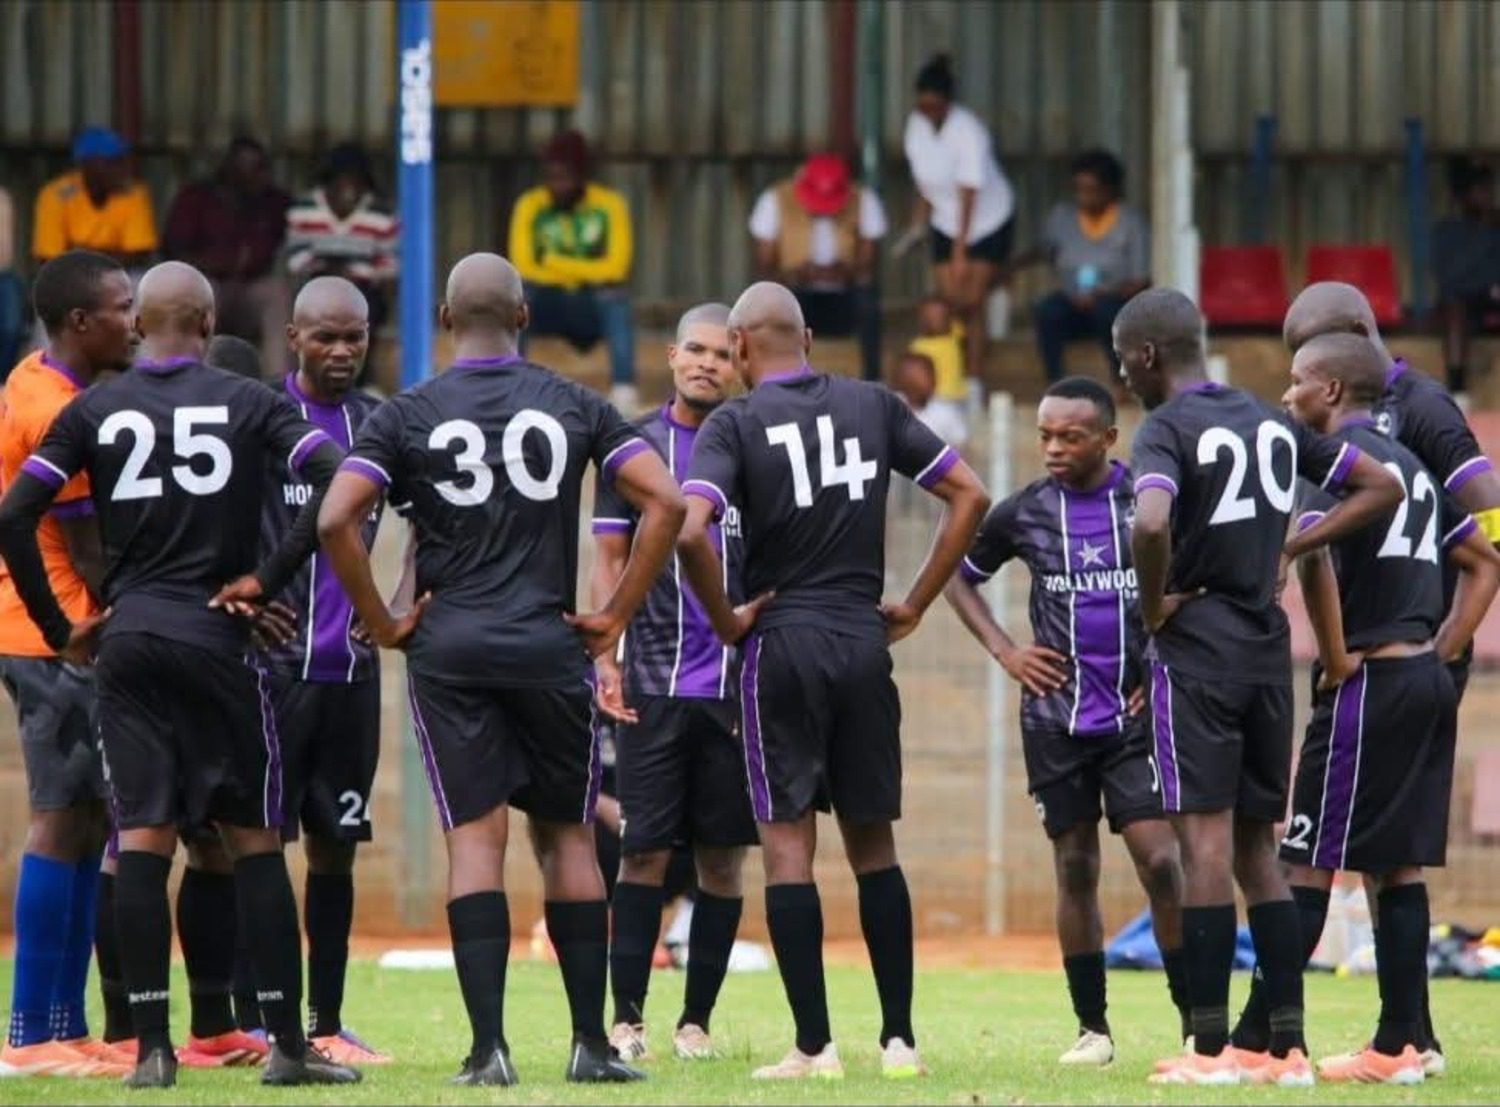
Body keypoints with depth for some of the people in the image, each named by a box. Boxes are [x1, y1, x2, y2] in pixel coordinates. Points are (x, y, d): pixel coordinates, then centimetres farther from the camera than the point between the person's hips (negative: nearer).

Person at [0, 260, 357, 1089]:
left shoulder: (92, 411, 4)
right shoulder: (248, 404, 1)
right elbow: (339, 484, -11)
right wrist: (268, 579, -4)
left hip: (126, 640, 2)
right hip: (214, 638, -1)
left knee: (142, 837, 2)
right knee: (253, 840, 4)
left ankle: (151, 1046, -3)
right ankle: (287, 1043, 2)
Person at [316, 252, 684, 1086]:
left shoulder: (409, 415, 0)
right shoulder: (576, 407, 3)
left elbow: (336, 521, -11)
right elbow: (666, 503, -5)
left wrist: (381, 623, -1)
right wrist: (617, 616, 2)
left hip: (449, 647, -1)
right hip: (549, 645, 1)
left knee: (475, 838, -1)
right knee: (569, 837, 10)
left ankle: (489, 1045, -9)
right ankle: (592, 1043, 10)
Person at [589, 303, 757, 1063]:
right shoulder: (635, 446, 6)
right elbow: (611, 563, 7)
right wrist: (605, 659, -4)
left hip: (739, 682, 1)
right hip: (655, 682, -1)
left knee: (723, 857, 3)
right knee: (645, 851, -3)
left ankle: (697, 1021, 10)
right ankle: (626, 1017, 1)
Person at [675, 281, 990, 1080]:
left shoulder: (735, 424, -6)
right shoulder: (873, 405, 7)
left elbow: (690, 532, -21)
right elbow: (969, 496, 8)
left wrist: (726, 620, -6)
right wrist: (914, 606, 11)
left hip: (783, 646, -4)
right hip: (864, 644, 4)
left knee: (788, 843, 0)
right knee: (872, 841, 12)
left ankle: (813, 1044, -5)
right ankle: (898, 1037, 11)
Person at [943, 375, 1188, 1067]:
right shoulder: (1025, 512, 2)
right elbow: (958, 575, 17)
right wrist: (1003, 651, 6)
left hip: (1135, 713, -2)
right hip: (1056, 716, 2)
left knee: (1158, 860, -11)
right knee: (1075, 869, 6)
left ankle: (1195, 1021, -4)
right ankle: (1092, 1028, 13)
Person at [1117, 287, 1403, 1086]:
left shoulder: (1166, 429, -10)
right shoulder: (1272, 423, 13)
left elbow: (1151, 524, -29)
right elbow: (1381, 488, 18)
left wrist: (1153, 605, -12)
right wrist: (1289, 547, 11)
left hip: (1196, 652, -7)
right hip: (1268, 650, 7)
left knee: (1205, 842, -7)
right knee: (1257, 848, 11)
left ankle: (1211, 1047, -8)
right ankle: (1288, 1045, 8)